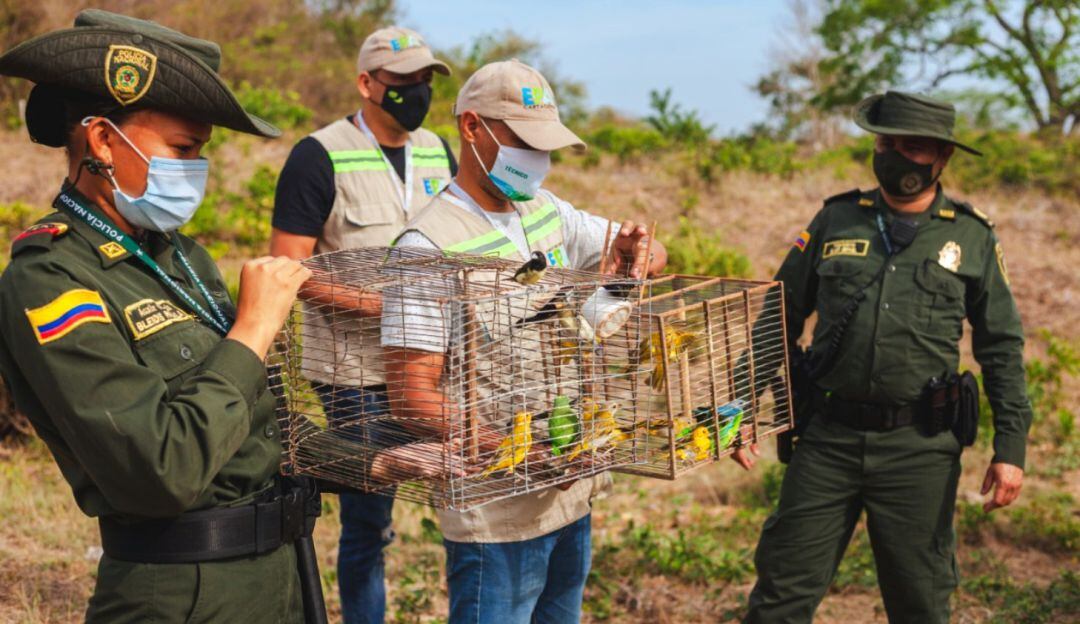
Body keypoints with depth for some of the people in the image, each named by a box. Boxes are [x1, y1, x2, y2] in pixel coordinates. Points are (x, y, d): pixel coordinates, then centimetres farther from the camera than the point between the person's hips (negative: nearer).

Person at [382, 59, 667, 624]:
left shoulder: (547, 211, 6)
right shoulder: (429, 244, -17)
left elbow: (652, 255, 16)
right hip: (496, 515, -7)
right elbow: (411, 393, -21)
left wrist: (635, 251, -8)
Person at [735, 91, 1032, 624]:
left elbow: (1002, 348, 7)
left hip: (921, 448, 0)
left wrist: (1011, 447, 0)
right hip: (829, 439, 1)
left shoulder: (972, 238, 4)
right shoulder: (836, 221, 5)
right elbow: (778, 320, 9)